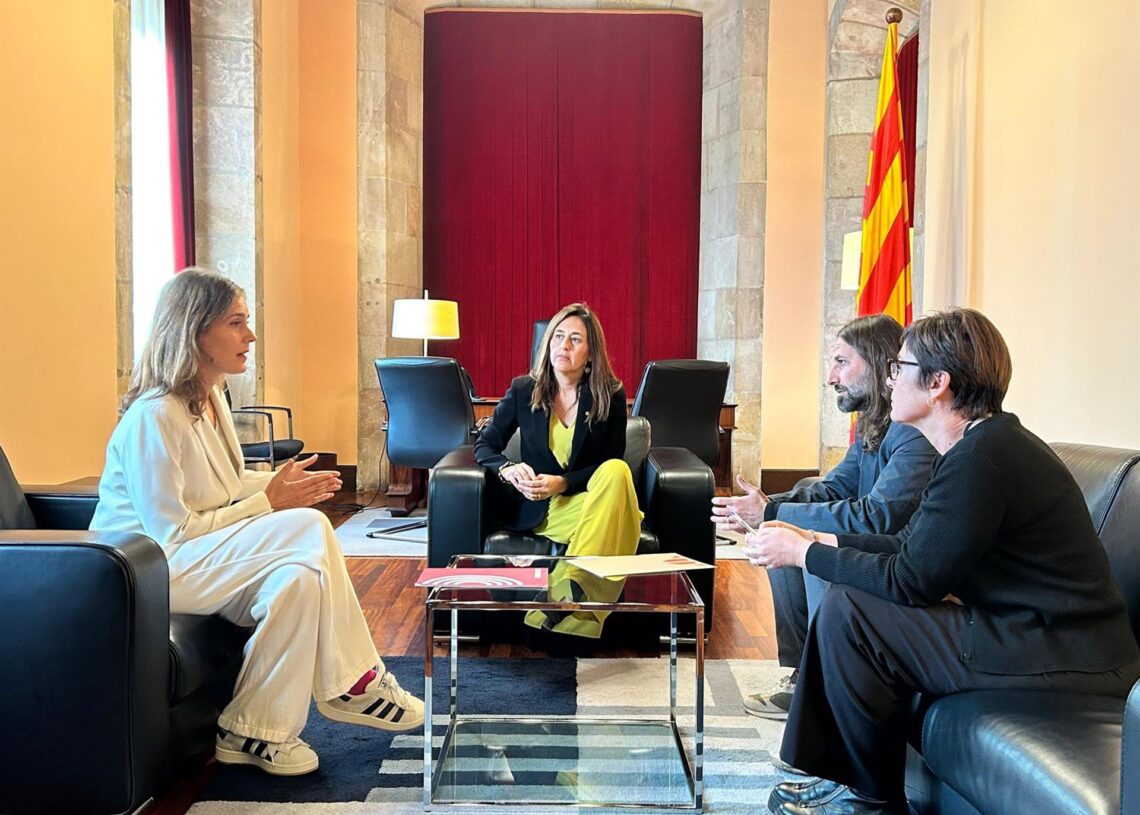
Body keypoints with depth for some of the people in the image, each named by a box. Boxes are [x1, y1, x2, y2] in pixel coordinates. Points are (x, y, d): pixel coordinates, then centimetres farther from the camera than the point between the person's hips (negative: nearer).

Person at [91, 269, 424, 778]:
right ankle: (355, 684, -12)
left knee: (302, 576, -21)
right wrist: (269, 502, -16)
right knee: (308, 528, -25)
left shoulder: (211, 398, 9)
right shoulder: (154, 417, -20)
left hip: (201, 559, 9)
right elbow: (173, 535, -21)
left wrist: (279, 483, -2)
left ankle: (255, 731, -10)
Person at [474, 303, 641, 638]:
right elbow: (484, 446, 7)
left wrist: (563, 483, -16)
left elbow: (611, 463, 0)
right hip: (538, 509, -1)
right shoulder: (522, 390, 2)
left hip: (589, 500, 1)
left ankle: (573, 585, -42)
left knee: (617, 472, -34)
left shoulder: (610, 395, -1)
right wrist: (508, 469, -17)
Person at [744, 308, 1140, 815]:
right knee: (849, 597, 9)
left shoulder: (984, 455, -22)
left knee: (847, 612, -14)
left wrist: (802, 553, -9)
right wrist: (816, 540, 9)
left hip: (1059, 660, -10)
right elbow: (915, 547, 13)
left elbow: (909, 579, -20)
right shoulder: (983, 443, 9)